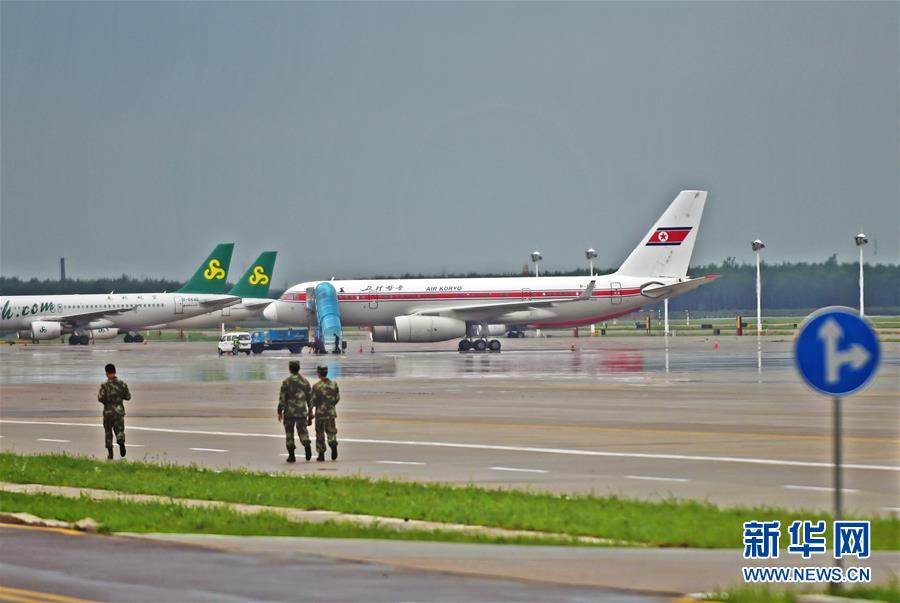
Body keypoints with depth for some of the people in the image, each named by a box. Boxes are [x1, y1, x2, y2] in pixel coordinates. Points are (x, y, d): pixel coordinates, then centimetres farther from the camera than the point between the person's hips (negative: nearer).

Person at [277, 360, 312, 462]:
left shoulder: (286, 382, -6)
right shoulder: (305, 382, 5)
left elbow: (282, 398, -7)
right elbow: (309, 397, 9)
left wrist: (280, 412, -1)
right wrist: (310, 410, 17)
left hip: (289, 412, -3)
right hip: (302, 411, 3)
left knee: (289, 433, 6)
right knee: (302, 430, 9)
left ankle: (291, 455, 6)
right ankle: (307, 445, -20)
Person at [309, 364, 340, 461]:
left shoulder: (316, 386, -10)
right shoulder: (334, 384, 1)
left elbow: (313, 400, -9)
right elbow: (337, 398, 7)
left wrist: (310, 412, 3)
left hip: (320, 413, -3)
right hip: (331, 412, 3)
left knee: (320, 434, 8)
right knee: (331, 431, 10)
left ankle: (321, 454, 9)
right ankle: (333, 443, -20)